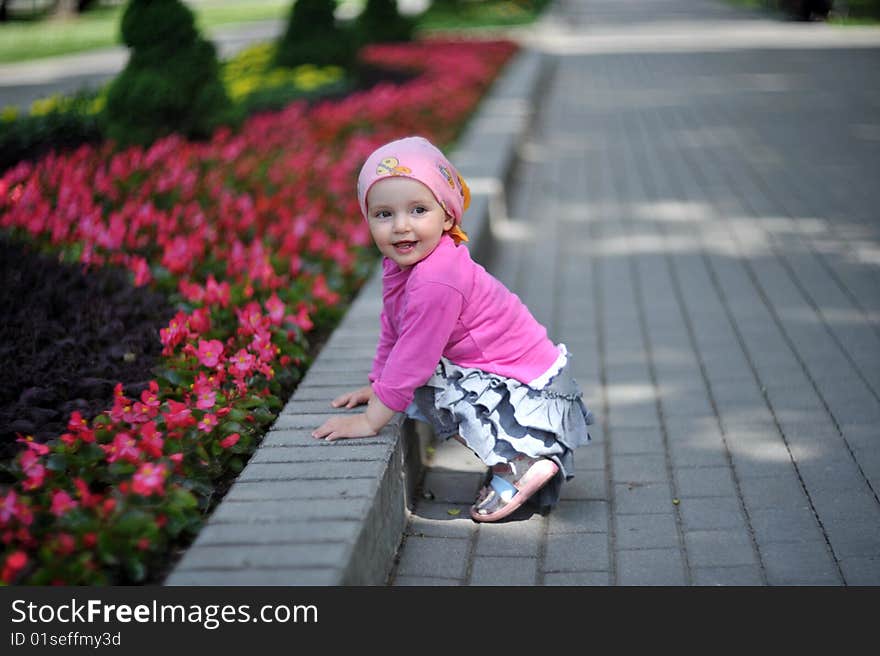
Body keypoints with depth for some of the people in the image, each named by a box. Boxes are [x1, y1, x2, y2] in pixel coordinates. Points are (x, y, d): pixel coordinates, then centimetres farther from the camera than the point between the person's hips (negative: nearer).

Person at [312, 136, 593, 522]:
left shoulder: (436, 281, -30)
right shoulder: (399, 265, 1)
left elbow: (413, 357, -26)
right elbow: (393, 331, 15)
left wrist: (371, 420, -20)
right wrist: (377, 386, 13)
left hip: (528, 386, -10)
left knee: (429, 387, -20)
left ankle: (517, 463, -14)